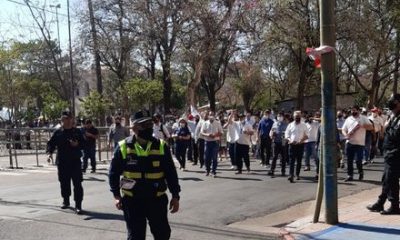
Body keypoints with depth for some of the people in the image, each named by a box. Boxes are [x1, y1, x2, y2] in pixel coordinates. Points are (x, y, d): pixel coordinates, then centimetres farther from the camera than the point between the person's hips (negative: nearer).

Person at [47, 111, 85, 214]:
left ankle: (78, 205, -4)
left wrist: (77, 145, -15)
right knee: (64, 182, 12)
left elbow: (83, 144, 6)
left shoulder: (77, 132, 3)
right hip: (62, 162, 2)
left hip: (75, 161, -2)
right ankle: (66, 201, 31)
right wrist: (50, 152, -14)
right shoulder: (58, 132, 5)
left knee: (77, 183, -6)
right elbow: (51, 143, 3)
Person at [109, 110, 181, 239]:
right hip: (132, 200, -1)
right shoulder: (123, 147, -4)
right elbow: (114, 172, 3)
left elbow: (170, 172, 3)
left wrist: (175, 196, 2)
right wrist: (116, 195, -1)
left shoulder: (161, 146, -2)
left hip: (157, 199, 1)